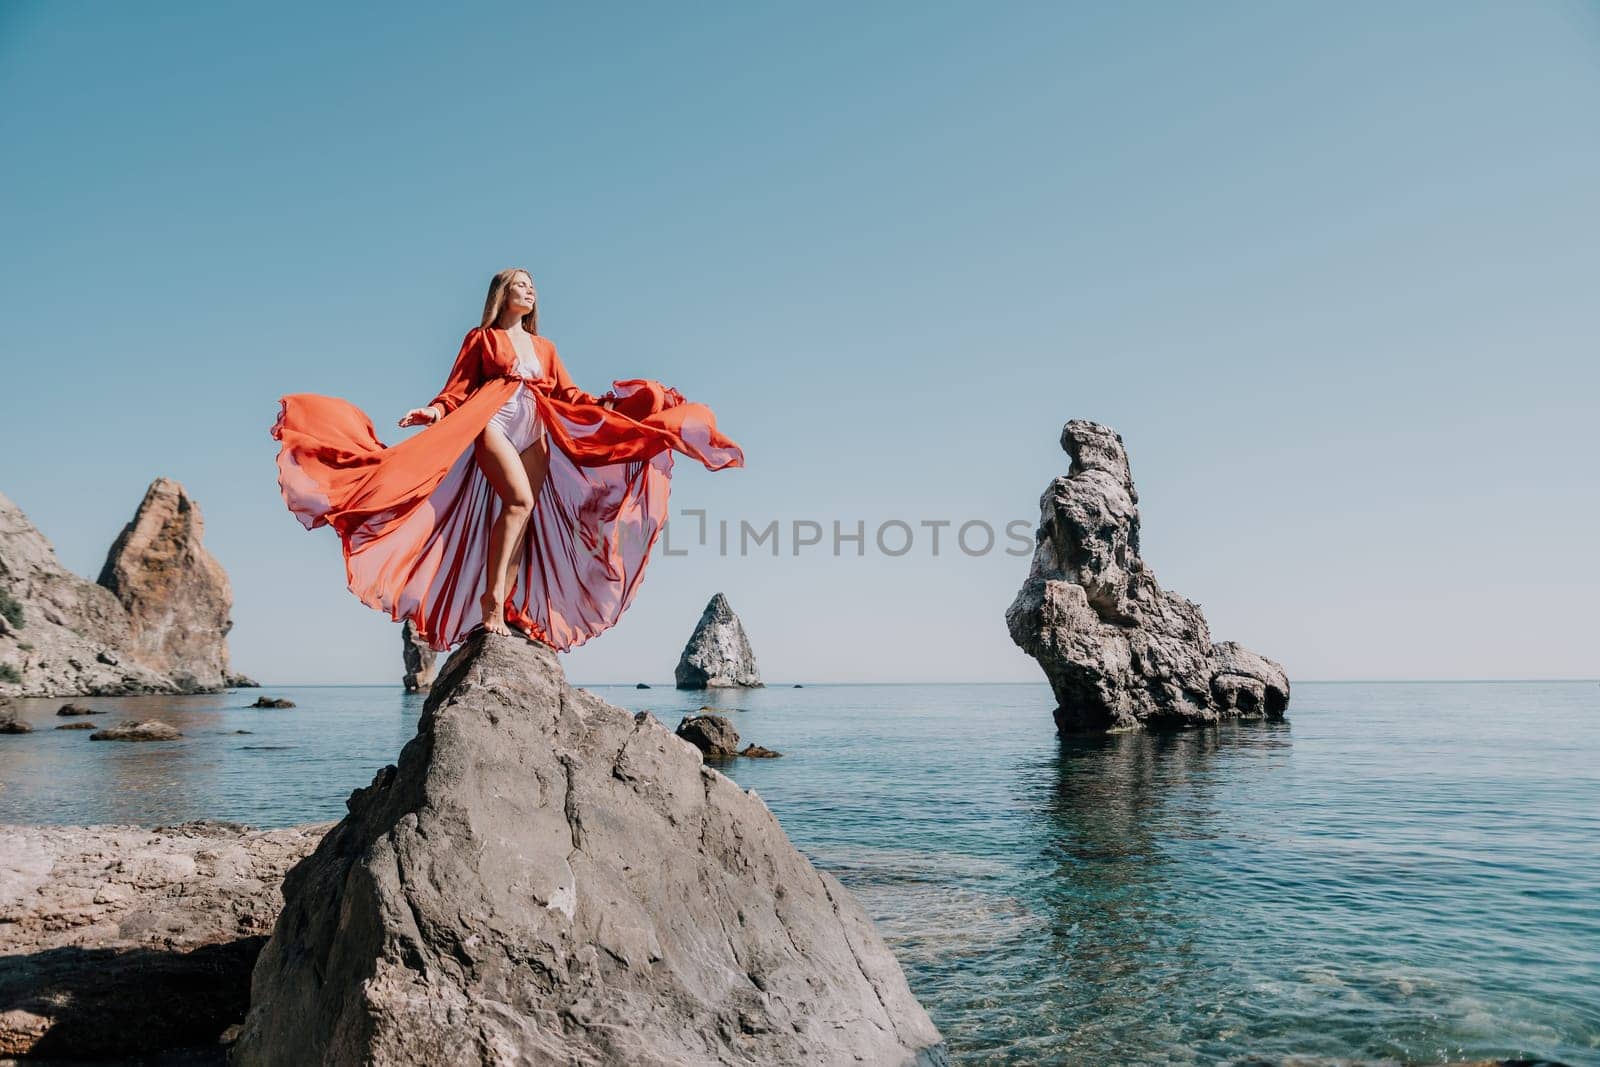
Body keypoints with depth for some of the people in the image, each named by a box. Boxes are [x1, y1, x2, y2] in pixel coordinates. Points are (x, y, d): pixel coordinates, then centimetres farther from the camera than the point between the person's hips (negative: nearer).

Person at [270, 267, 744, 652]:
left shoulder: (544, 347, 24)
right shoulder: (481, 338, 13)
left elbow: (569, 396, 17)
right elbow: (457, 390, 7)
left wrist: (607, 406, 2)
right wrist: (433, 412, -12)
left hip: (536, 434, 5)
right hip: (492, 422, -5)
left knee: (525, 516, -8)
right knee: (520, 499, -28)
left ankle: (506, 606, -9)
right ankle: (492, 593, -28)